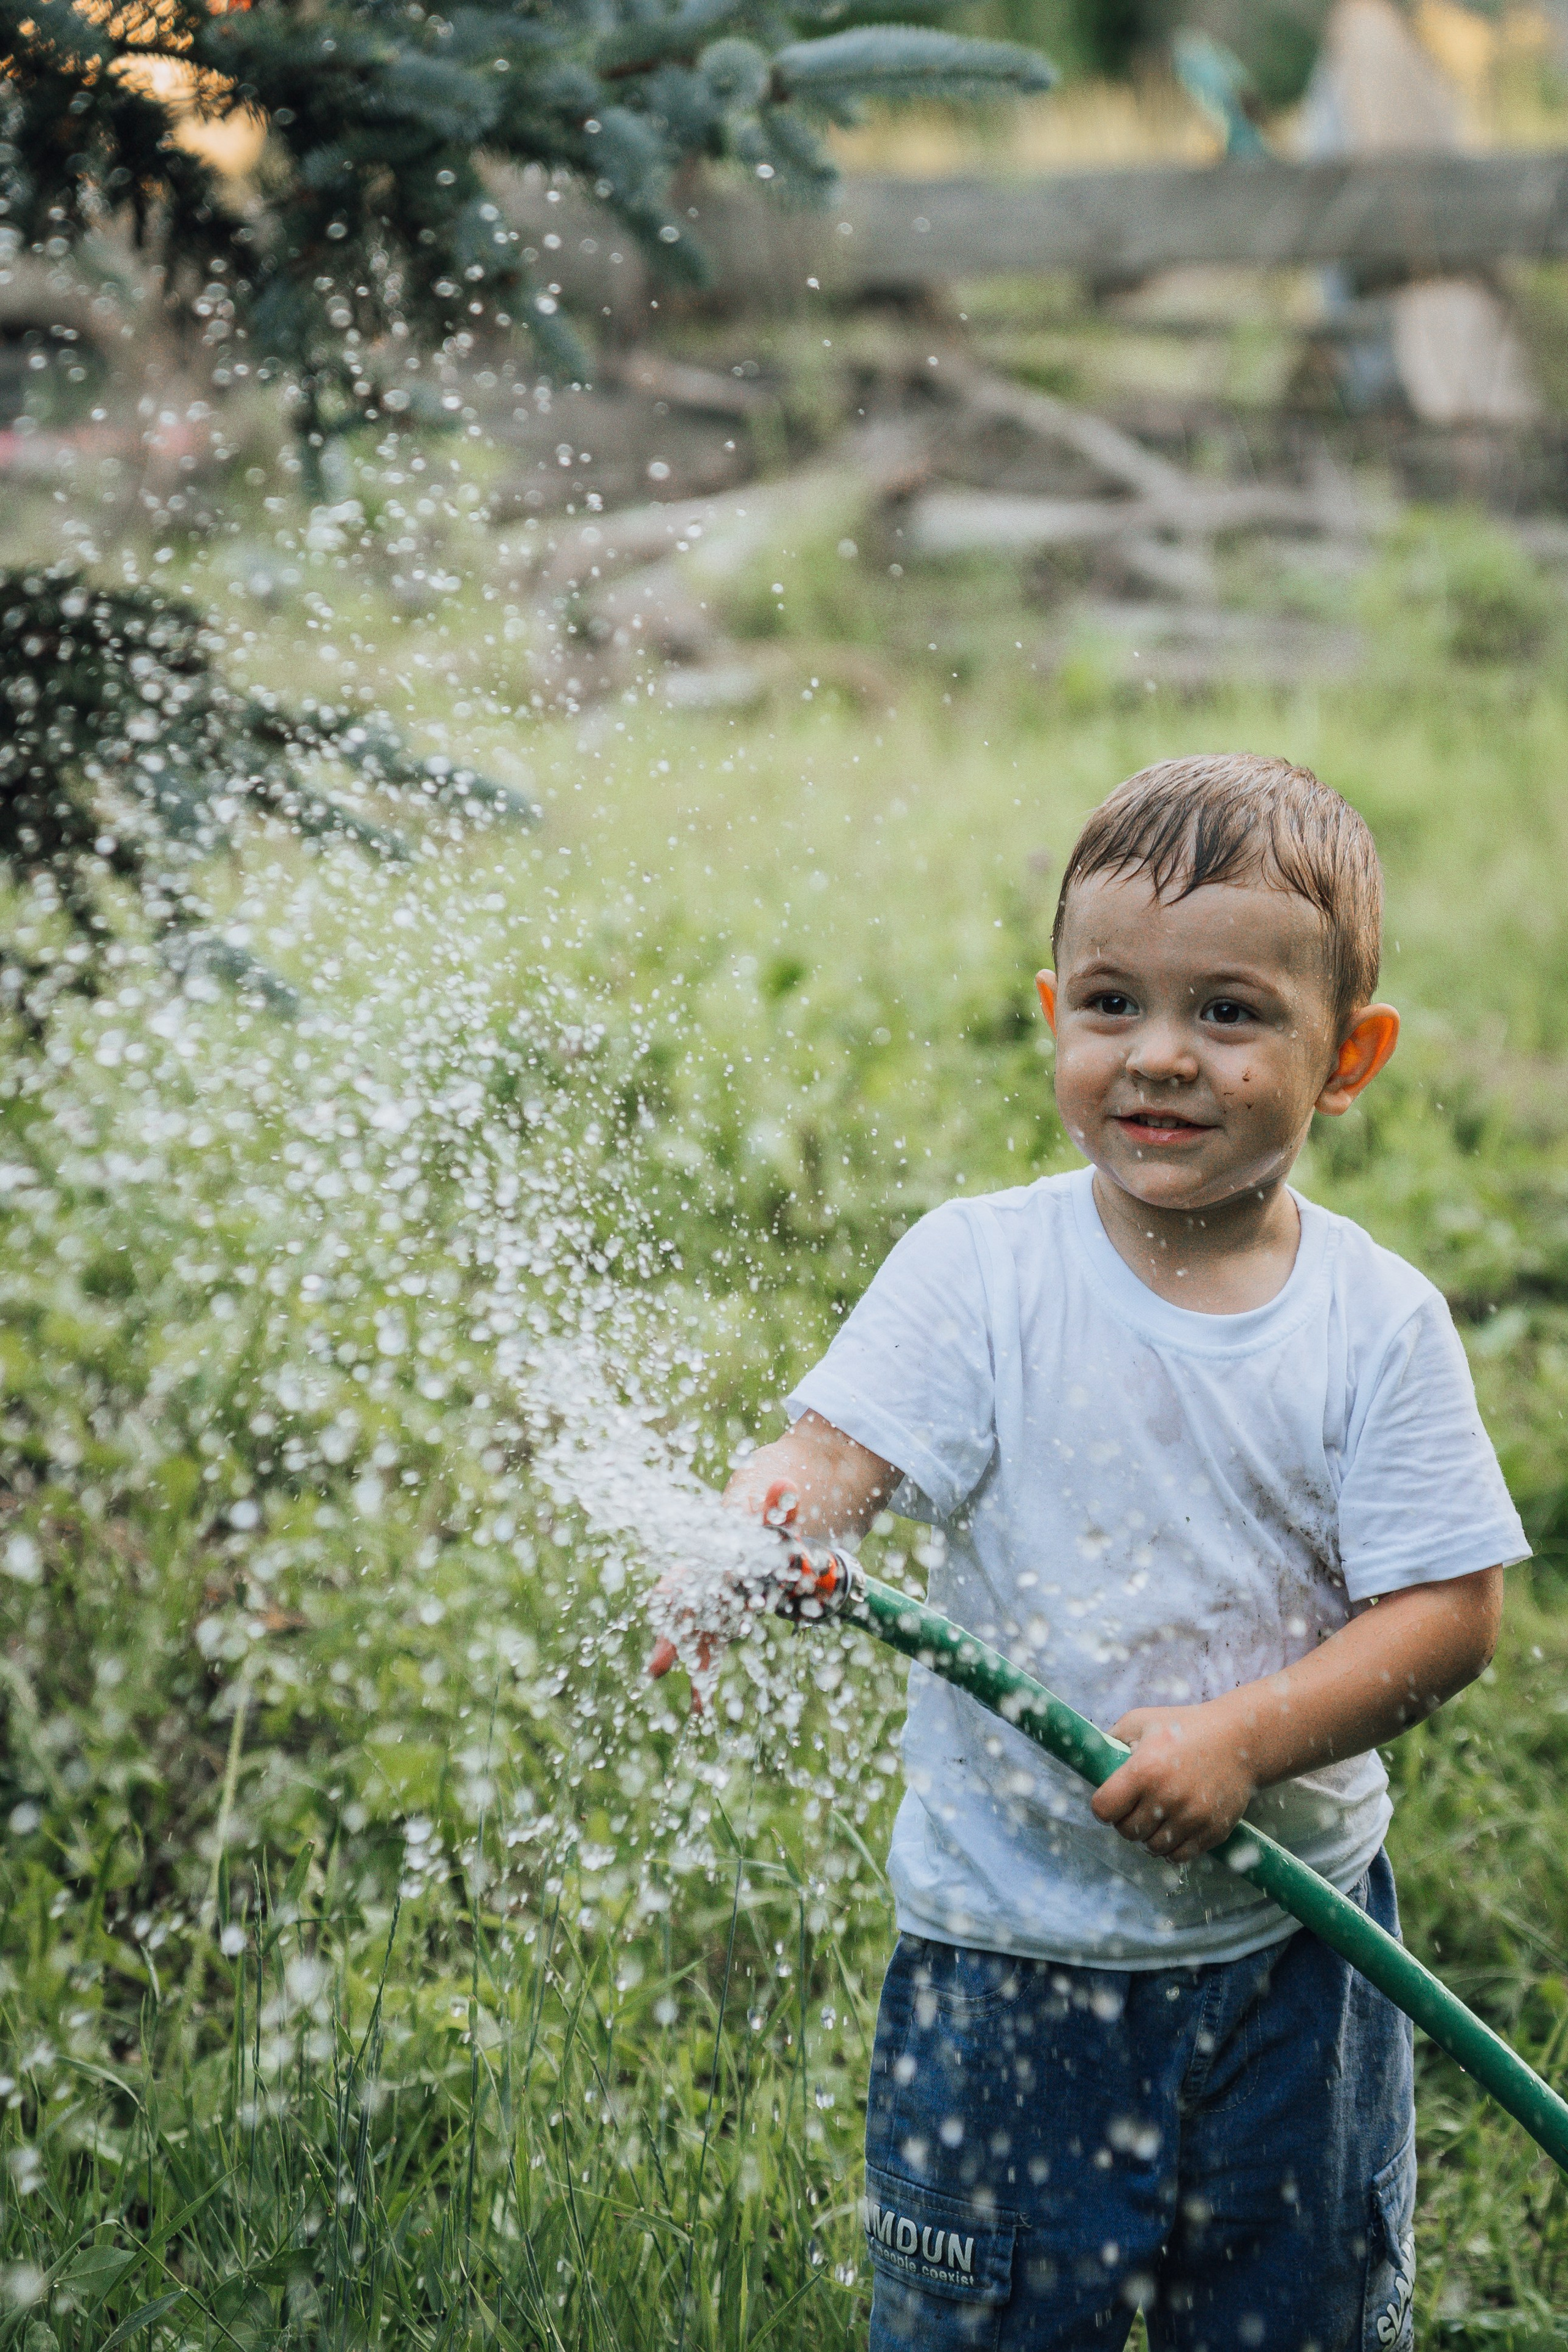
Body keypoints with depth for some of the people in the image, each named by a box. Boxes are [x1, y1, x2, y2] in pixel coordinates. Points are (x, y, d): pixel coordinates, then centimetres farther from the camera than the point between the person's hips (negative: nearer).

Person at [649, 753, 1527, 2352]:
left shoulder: (1377, 1322, -8)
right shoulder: (980, 1272, -10)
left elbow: (1450, 1609, -9)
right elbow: (840, 1449, -19)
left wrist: (1244, 1740, -22)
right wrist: (767, 1523, -42)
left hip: (1290, 1934, 1)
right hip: (1012, 1940, -1)